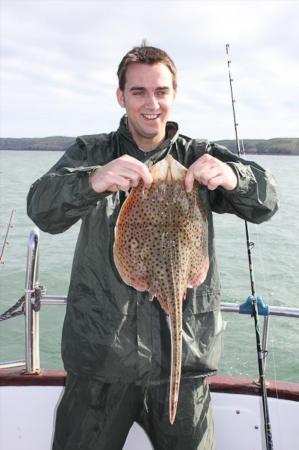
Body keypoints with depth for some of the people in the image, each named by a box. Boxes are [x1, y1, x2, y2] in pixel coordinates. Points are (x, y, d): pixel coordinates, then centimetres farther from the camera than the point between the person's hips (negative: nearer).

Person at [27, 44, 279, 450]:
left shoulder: (198, 157, 6)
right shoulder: (91, 153, 4)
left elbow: (265, 203, -5)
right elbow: (42, 209, -12)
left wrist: (233, 177, -28)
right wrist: (92, 181, -33)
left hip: (184, 354, 1)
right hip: (101, 352, 0)